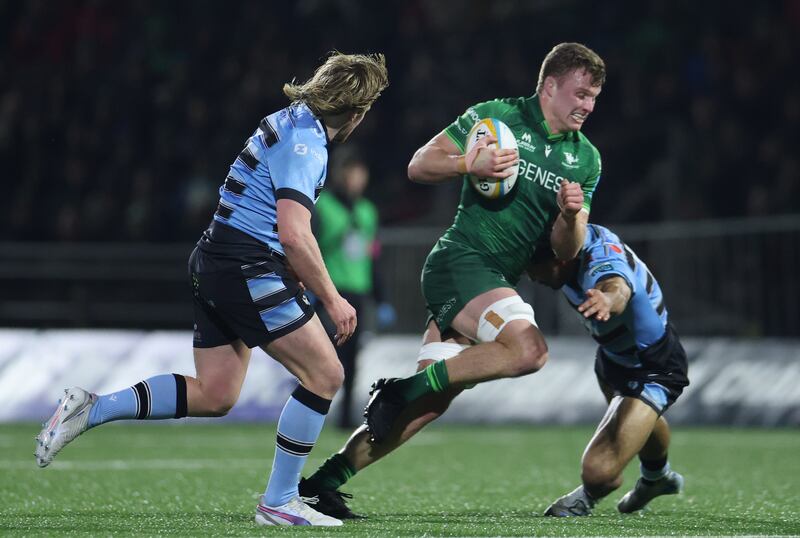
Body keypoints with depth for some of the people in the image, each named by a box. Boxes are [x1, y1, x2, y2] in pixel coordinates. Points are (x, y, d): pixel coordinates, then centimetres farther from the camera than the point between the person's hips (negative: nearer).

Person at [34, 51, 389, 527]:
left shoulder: (292, 122, 14)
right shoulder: (304, 143, -17)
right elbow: (294, 235, -25)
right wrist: (332, 299, -17)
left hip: (217, 262, 10)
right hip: (248, 266, -10)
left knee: (213, 395, 12)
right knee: (325, 374, -6)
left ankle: (90, 409, 10)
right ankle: (279, 502, -1)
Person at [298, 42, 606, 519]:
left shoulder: (586, 160, 11)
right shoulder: (495, 116, -3)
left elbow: (566, 250, 9)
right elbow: (418, 166, -3)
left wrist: (571, 215, -13)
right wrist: (471, 163, -21)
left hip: (499, 282, 7)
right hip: (461, 261, -7)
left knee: (430, 403, 1)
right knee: (529, 349, -29)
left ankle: (323, 482, 9)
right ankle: (405, 387, -15)